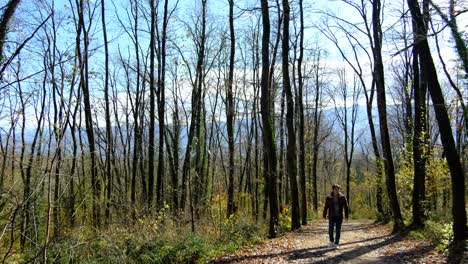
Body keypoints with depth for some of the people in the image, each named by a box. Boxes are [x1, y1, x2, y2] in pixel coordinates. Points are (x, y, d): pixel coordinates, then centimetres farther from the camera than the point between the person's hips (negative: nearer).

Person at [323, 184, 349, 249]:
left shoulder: (342, 197, -3)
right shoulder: (328, 197, -4)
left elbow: (346, 207, -1)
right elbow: (326, 207, 1)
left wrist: (346, 216, -4)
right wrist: (324, 215, 2)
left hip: (339, 216, 1)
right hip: (332, 216, -1)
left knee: (338, 230, 3)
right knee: (330, 229, -7)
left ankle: (336, 244, 13)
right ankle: (331, 242, 16)